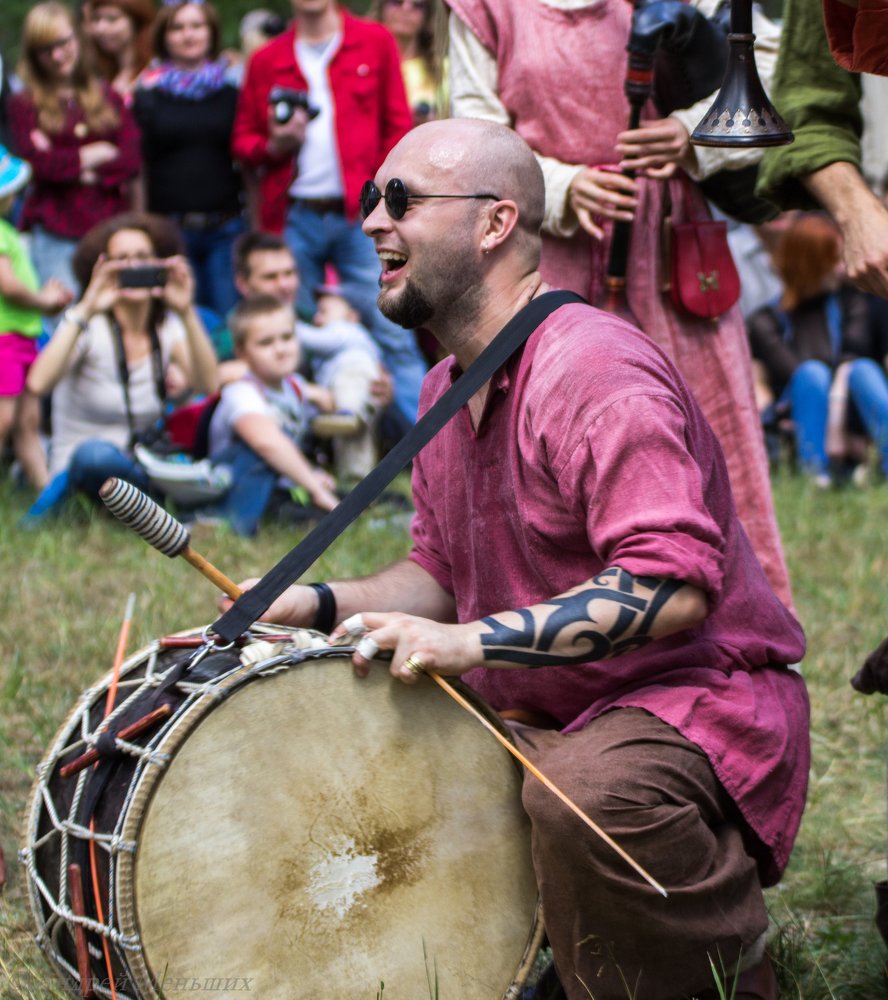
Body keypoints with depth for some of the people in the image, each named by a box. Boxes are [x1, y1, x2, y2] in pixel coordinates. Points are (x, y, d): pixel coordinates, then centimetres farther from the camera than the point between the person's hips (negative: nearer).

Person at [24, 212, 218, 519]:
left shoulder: (168, 326, 5)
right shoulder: (88, 326, -7)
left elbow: (208, 384, -15)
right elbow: (39, 383, -28)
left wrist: (187, 313, -23)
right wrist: (84, 312, -31)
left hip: (140, 467, 6)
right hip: (76, 470, -6)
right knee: (96, 455, -42)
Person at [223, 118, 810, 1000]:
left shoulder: (594, 373, -22)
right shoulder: (448, 389, 10)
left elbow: (673, 585, -31)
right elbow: (441, 573, 19)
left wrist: (471, 642, -31)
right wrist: (325, 604, 0)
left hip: (701, 701, -9)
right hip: (545, 716, 9)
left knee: (588, 784, -38)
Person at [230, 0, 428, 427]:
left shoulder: (375, 42, 7)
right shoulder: (267, 60, 11)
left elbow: (398, 127, 6)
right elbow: (242, 140, 14)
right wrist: (274, 146, -7)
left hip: (359, 216, -2)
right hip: (293, 219, 2)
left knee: (392, 334, -7)